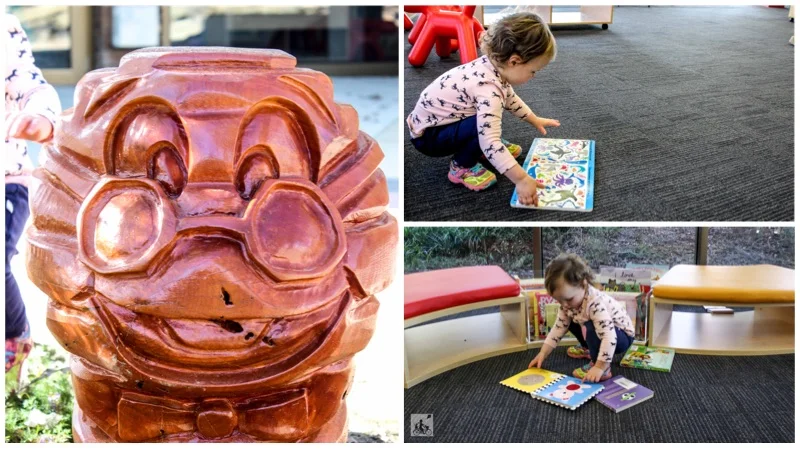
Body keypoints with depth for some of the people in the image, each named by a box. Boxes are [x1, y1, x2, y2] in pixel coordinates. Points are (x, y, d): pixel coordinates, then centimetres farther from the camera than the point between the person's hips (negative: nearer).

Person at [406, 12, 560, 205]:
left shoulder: (494, 65, -5)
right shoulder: (489, 89, -33)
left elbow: (509, 98, 19)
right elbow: (489, 141, -39)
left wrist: (534, 120, 26)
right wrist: (521, 179, -39)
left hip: (441, 120, 10)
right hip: (427, 135, -10)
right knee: (484, 124, -29)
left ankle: (484, 150, 19)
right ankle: (462, 166, -6)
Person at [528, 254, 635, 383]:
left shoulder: (596, 304, -37)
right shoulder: (568, 301, -10)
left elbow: (609, 336, -42)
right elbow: (559, 327, -1)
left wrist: (600, 367, -44)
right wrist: (542, 354, -6)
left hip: (622, 337, -8)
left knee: (591, 328, -34)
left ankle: (605, 369, -21)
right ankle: (588, 349, 28)